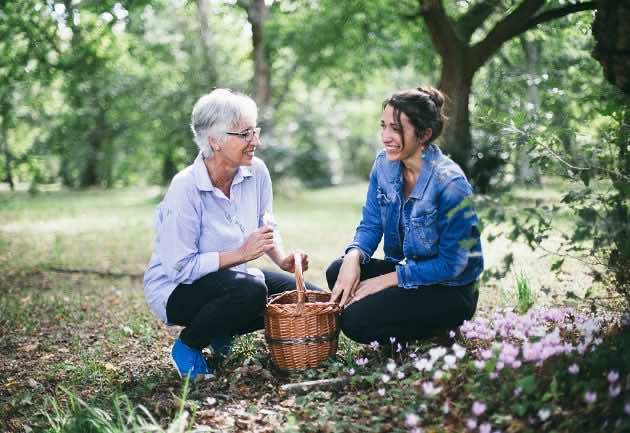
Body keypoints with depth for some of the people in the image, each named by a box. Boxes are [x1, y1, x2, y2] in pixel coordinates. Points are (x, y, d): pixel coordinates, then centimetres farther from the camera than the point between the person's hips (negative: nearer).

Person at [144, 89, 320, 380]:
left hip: (231, 275, 7)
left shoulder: (257, 172, -7)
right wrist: (242, 253, -29)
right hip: (176, 289, -7)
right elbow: (179, 267, -27)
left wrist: (282, 258, -10)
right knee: (250, 289, -35)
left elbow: (268, 228, 9)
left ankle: (222, 332, 14)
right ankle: (187, 347, -7)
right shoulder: (185, 189, -26)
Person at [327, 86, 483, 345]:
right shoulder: (385, 164, -3)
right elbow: (370, 224, 3)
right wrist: (354, 256, -20)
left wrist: (389, 279, -20)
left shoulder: (450, 184, -24)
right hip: (406, 268, 7)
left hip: (450, 290, -6)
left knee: (357, 320, -21)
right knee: (338, 271, -17)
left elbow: (451, 264, -20)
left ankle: (440, 334, 0)